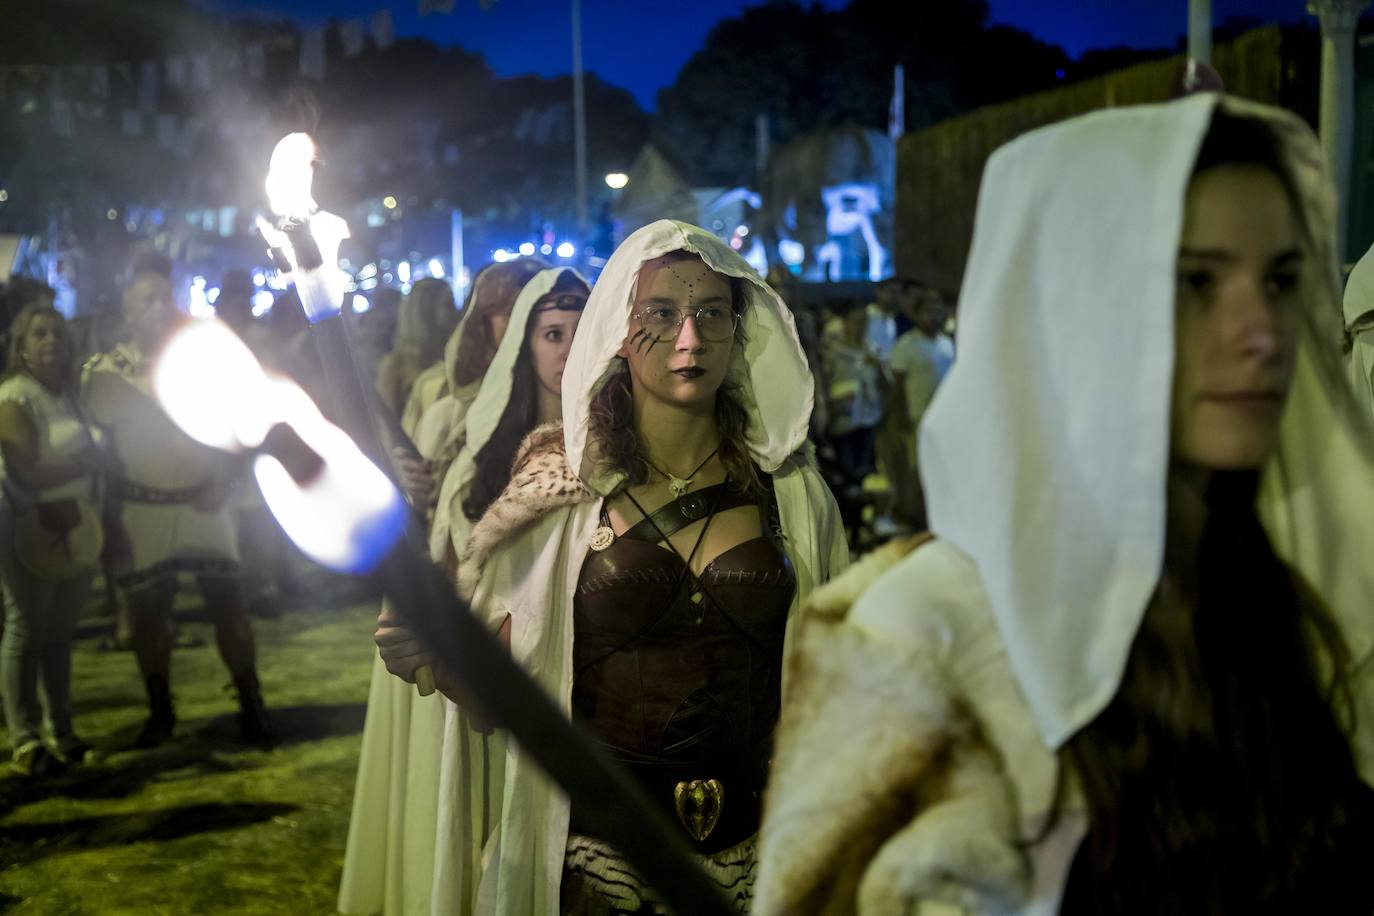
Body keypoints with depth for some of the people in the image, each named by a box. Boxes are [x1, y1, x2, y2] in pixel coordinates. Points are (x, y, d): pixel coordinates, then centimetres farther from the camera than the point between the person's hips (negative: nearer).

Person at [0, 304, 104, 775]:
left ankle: (62, 731, 17)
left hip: (77, 530, 7)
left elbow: (90, 454, 12)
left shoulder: (69, 394, 13)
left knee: (61, 632, 11)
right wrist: (80, 463, -9)